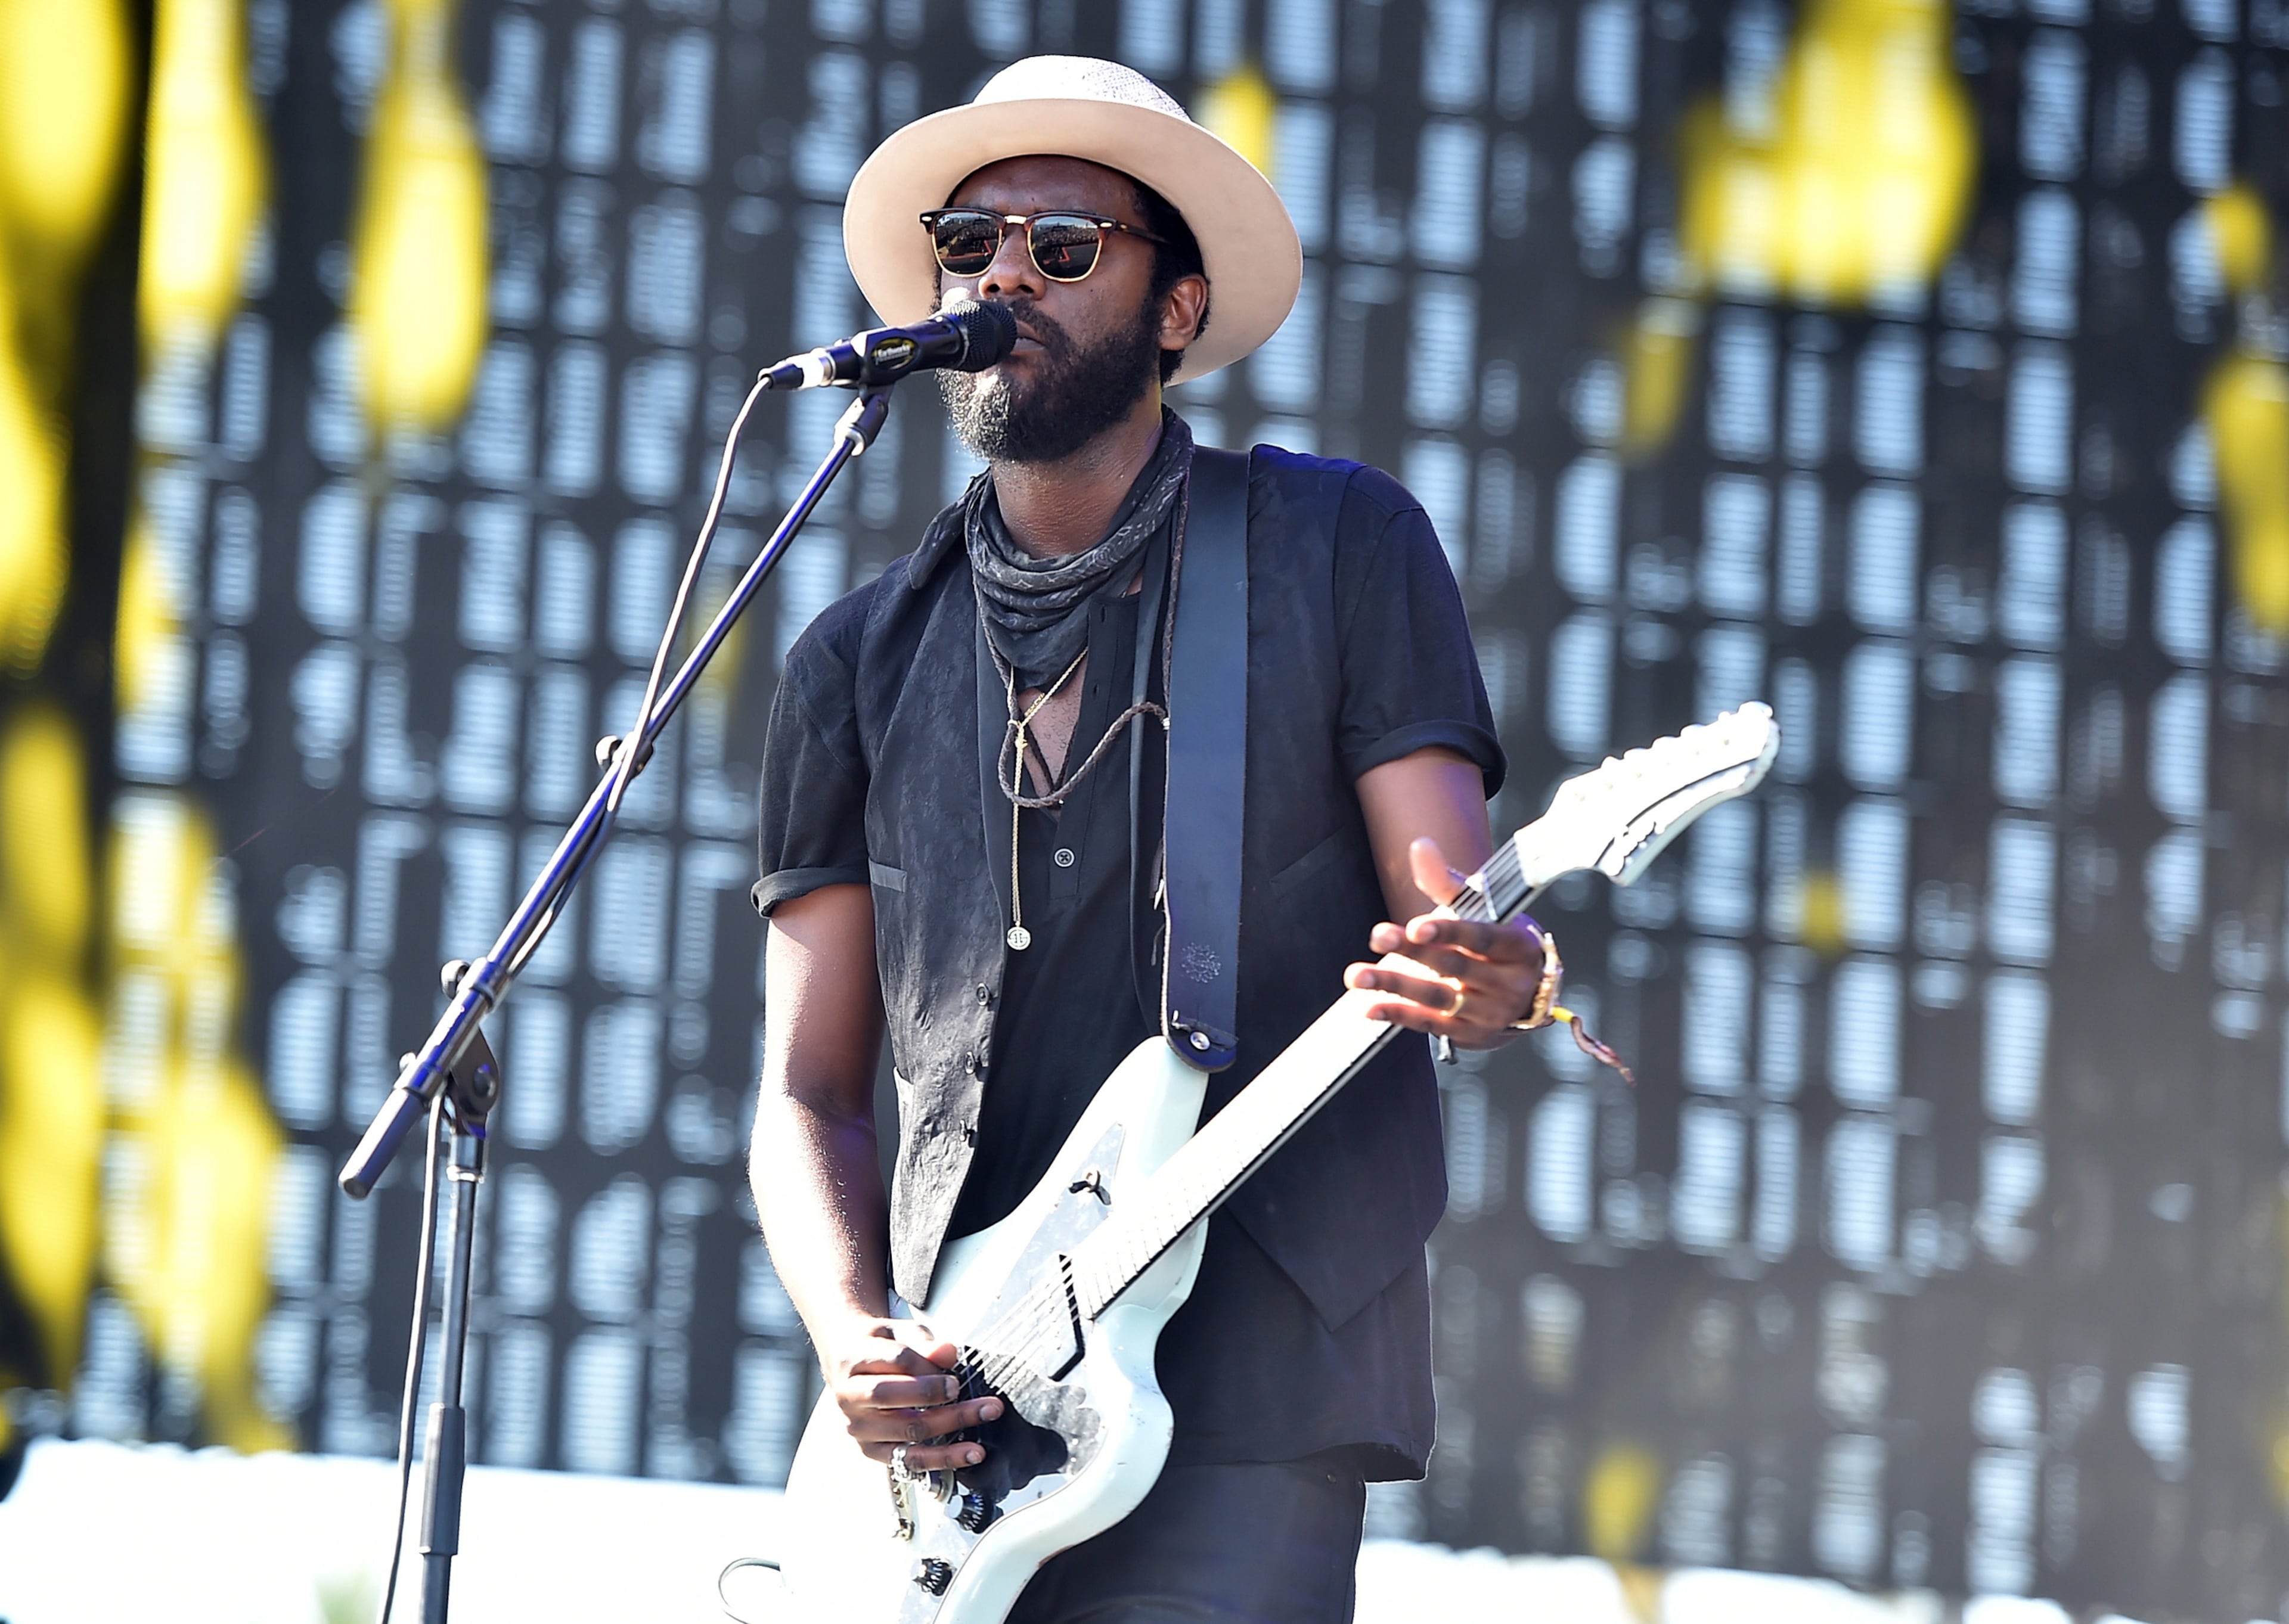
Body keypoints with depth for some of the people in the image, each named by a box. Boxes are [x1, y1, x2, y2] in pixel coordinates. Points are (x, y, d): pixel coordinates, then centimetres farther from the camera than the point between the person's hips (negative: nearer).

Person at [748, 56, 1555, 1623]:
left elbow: (1447, 916, 0)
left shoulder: (1338, 545, 5)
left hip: (1246, 1392, -3)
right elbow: (811, 1093, 13)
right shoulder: (860, 665, 14)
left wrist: (1485, 978, -23)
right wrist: (856, 1334, -5)